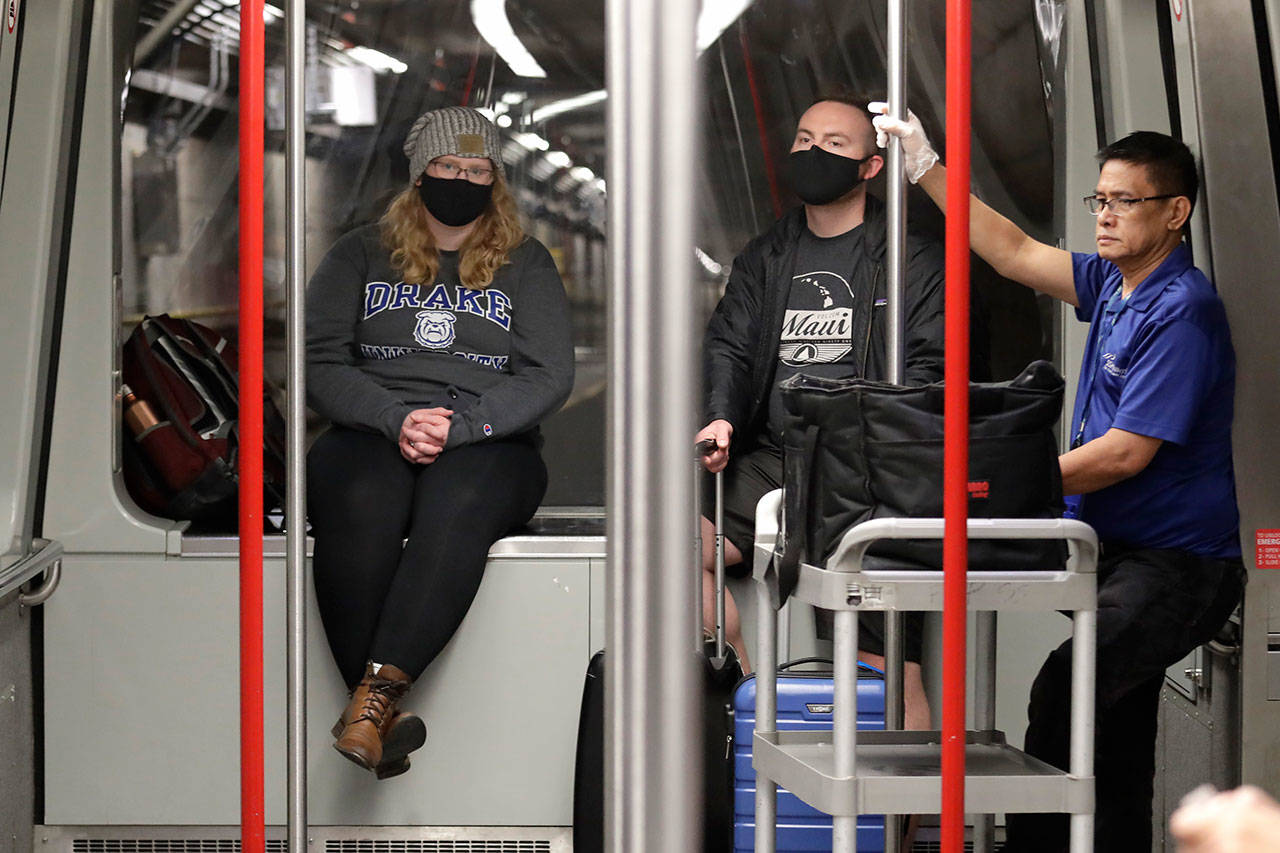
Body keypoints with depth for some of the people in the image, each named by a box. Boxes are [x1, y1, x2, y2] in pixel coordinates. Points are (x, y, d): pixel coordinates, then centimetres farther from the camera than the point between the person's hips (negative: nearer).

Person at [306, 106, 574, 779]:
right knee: (360, 502, -36)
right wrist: (395, 419, -12)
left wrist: (456, 426, -11)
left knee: (459, 502, -38)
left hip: (487, 445, 0)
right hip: (372, 435, 1)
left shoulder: (525, 263, 16)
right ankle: (383, 716, -40)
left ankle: (375, 692, -48)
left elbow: (549, 377, 4)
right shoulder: (361, 256, 18)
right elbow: (321, 363, 6)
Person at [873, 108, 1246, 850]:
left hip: (1177, 564, -10)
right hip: (1119, 552, 10)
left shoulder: (1183, 312, -15)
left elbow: (1125, 453, -19)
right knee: (1115, 751, 14)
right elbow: (1016, 254, 21)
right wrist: (928, 169, 16)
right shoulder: (1114, 284, 12)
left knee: (1064, 691, -29)